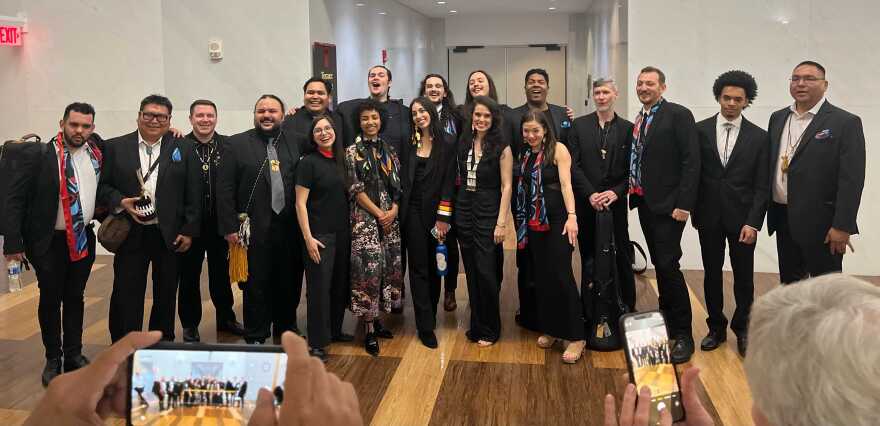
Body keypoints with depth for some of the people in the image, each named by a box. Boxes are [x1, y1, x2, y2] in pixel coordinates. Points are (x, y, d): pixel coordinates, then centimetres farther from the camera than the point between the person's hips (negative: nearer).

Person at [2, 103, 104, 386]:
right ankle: (53, 359, 25)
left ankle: (74, 355, 28)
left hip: (84, 238, 4)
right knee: (50, 299, 9)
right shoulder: (36, 154, -12)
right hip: (49, 242, -3)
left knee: (75, 298, 14)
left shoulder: (96, 152, 0)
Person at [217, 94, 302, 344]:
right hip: (254, 230, -3)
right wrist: (230, 227, -9)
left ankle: (287, 332, 29)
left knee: (289, 285, 12)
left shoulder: (294, 144, 9)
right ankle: (255, 338, 19)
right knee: (255, 286, 6)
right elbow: (225, 189, -3)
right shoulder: (238, 144, 1)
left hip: (289, 228, 3)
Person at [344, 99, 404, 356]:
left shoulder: (389, 151, 12)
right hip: (365, 217, -5)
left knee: (389, 266, 5)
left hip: (390, 216, 5)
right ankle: (369, 331, -3)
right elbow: (355, 189, -6)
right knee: (369, 268, -9)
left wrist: (394, 210, -5)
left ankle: (375, 318, 19)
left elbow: (397, 186, 11)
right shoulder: (353, 152, -1)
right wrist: (378, 213, -10)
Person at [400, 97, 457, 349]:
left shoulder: (447, 143, -2)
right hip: (413, 212, 1)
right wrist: (399, 210, -2)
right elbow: (404, 179, 8)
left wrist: (443, 217, -11)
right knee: (419, 268, -1)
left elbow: (449, 181, -6)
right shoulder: (410, 143, 6)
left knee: (434, 267, 9)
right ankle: (426, 327, 2)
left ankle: (431, 316, 25)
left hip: (436, 212, -1)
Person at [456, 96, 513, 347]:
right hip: (464, 211, 5)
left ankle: (490, 329, 11)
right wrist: (449, 213, 5)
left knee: (486, 272, -4)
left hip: (488, 213, -5)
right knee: (471, 272, 11)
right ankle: (476, 325, 23)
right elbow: (459, 178, 11)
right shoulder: (464, 144, 7)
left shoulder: (502, 149, -7)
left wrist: (501, 223, -13)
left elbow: (506, 187, -8)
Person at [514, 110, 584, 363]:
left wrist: (571, 216, -26)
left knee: (561, 275, -8)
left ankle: (576, 337, -2)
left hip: (557, 220, -6)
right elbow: (523, 188, 10)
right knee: (541, 275, 9)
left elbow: (566, 184, -15)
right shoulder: (525, 155, 11)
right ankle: (549, 328, 21)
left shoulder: (558, 149, -7)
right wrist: (522, 223, 3)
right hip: (534, 222, 6)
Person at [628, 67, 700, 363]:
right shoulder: (638, 121, 14)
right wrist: (633, 193, 1)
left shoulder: (679, 115, -7)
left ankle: (683, 335, -1)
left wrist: (683, 204, -18)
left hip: (668, 205, -7)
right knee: (659, 265, 13)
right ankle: (666, 321, 23)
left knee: (668, 265, -10)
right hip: (645, 204, 7)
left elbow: (691, 161, -13)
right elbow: (636, 161, 13)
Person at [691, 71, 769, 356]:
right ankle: (716, 328, 23)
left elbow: (762, 185, -2)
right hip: (709, 216, 1)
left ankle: (742, 329, 24)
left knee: (744, 276, 7)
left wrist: (753, 223, -11)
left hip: (742, 217, 0)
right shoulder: (700, 130, 1)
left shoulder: (759, 137, 0)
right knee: (712, 273, 9)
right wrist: (694, 212, 0)